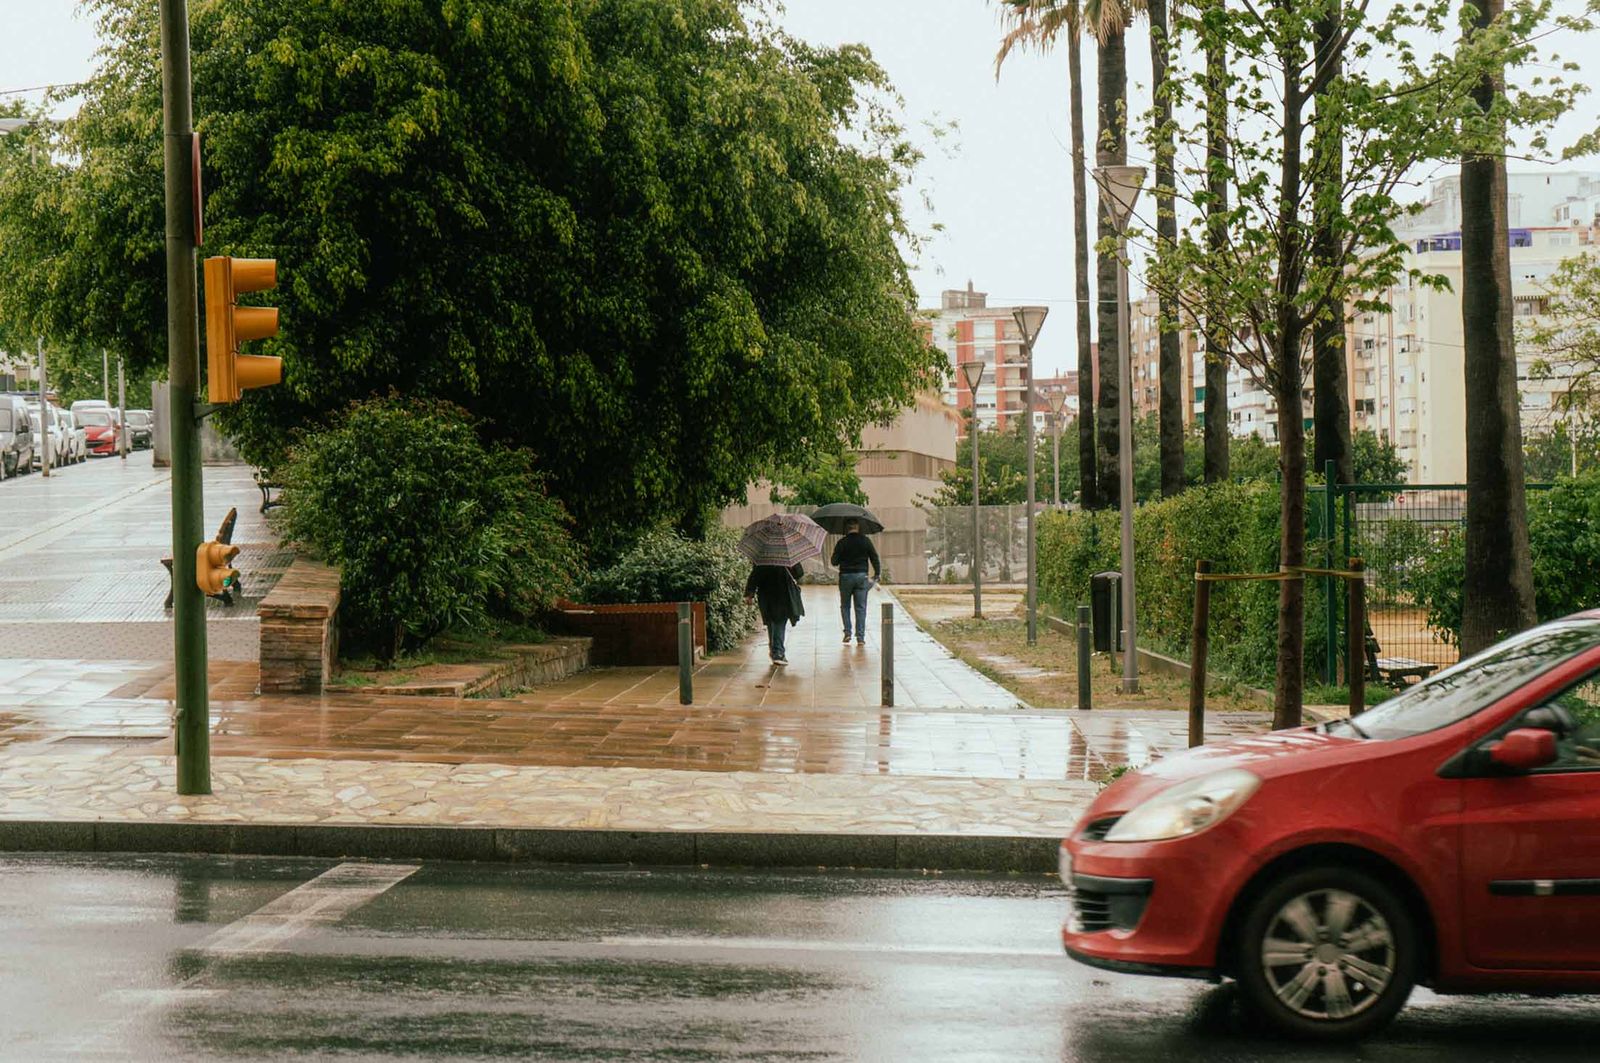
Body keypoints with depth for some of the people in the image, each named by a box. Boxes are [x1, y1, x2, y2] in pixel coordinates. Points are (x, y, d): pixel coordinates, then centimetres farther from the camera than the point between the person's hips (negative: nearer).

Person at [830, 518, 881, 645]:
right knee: (861, 607, 3)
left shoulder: (842, 543, -6)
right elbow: (874, 557, 3)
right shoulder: (865, 541, -1)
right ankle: (860, 637, -1)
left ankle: (847, 632, 5)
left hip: (845, 576, -1)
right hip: (861, 576, 1)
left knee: (845, 606, 14)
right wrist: (877, 574, 14)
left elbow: (834, 562, -4)